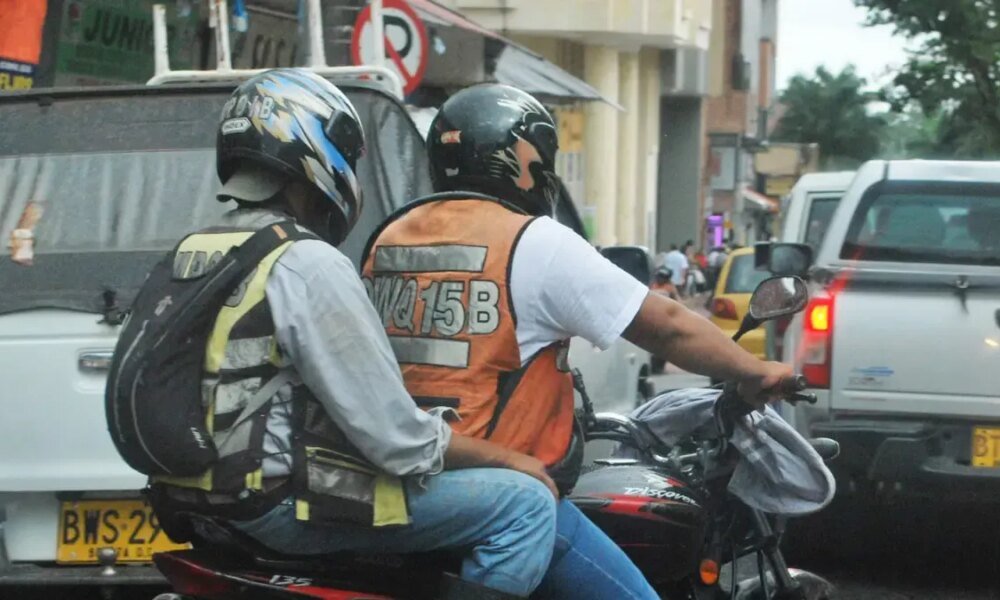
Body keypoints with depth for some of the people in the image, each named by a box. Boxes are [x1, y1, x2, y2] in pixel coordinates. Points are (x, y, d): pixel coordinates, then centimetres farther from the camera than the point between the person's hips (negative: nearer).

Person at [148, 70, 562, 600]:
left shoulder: (191, 253, 11)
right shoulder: (310, 266, -17)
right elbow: (396, 434, -18)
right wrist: (509, 458, -4)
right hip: (283, 507, -10)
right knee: (525, 504, -9)